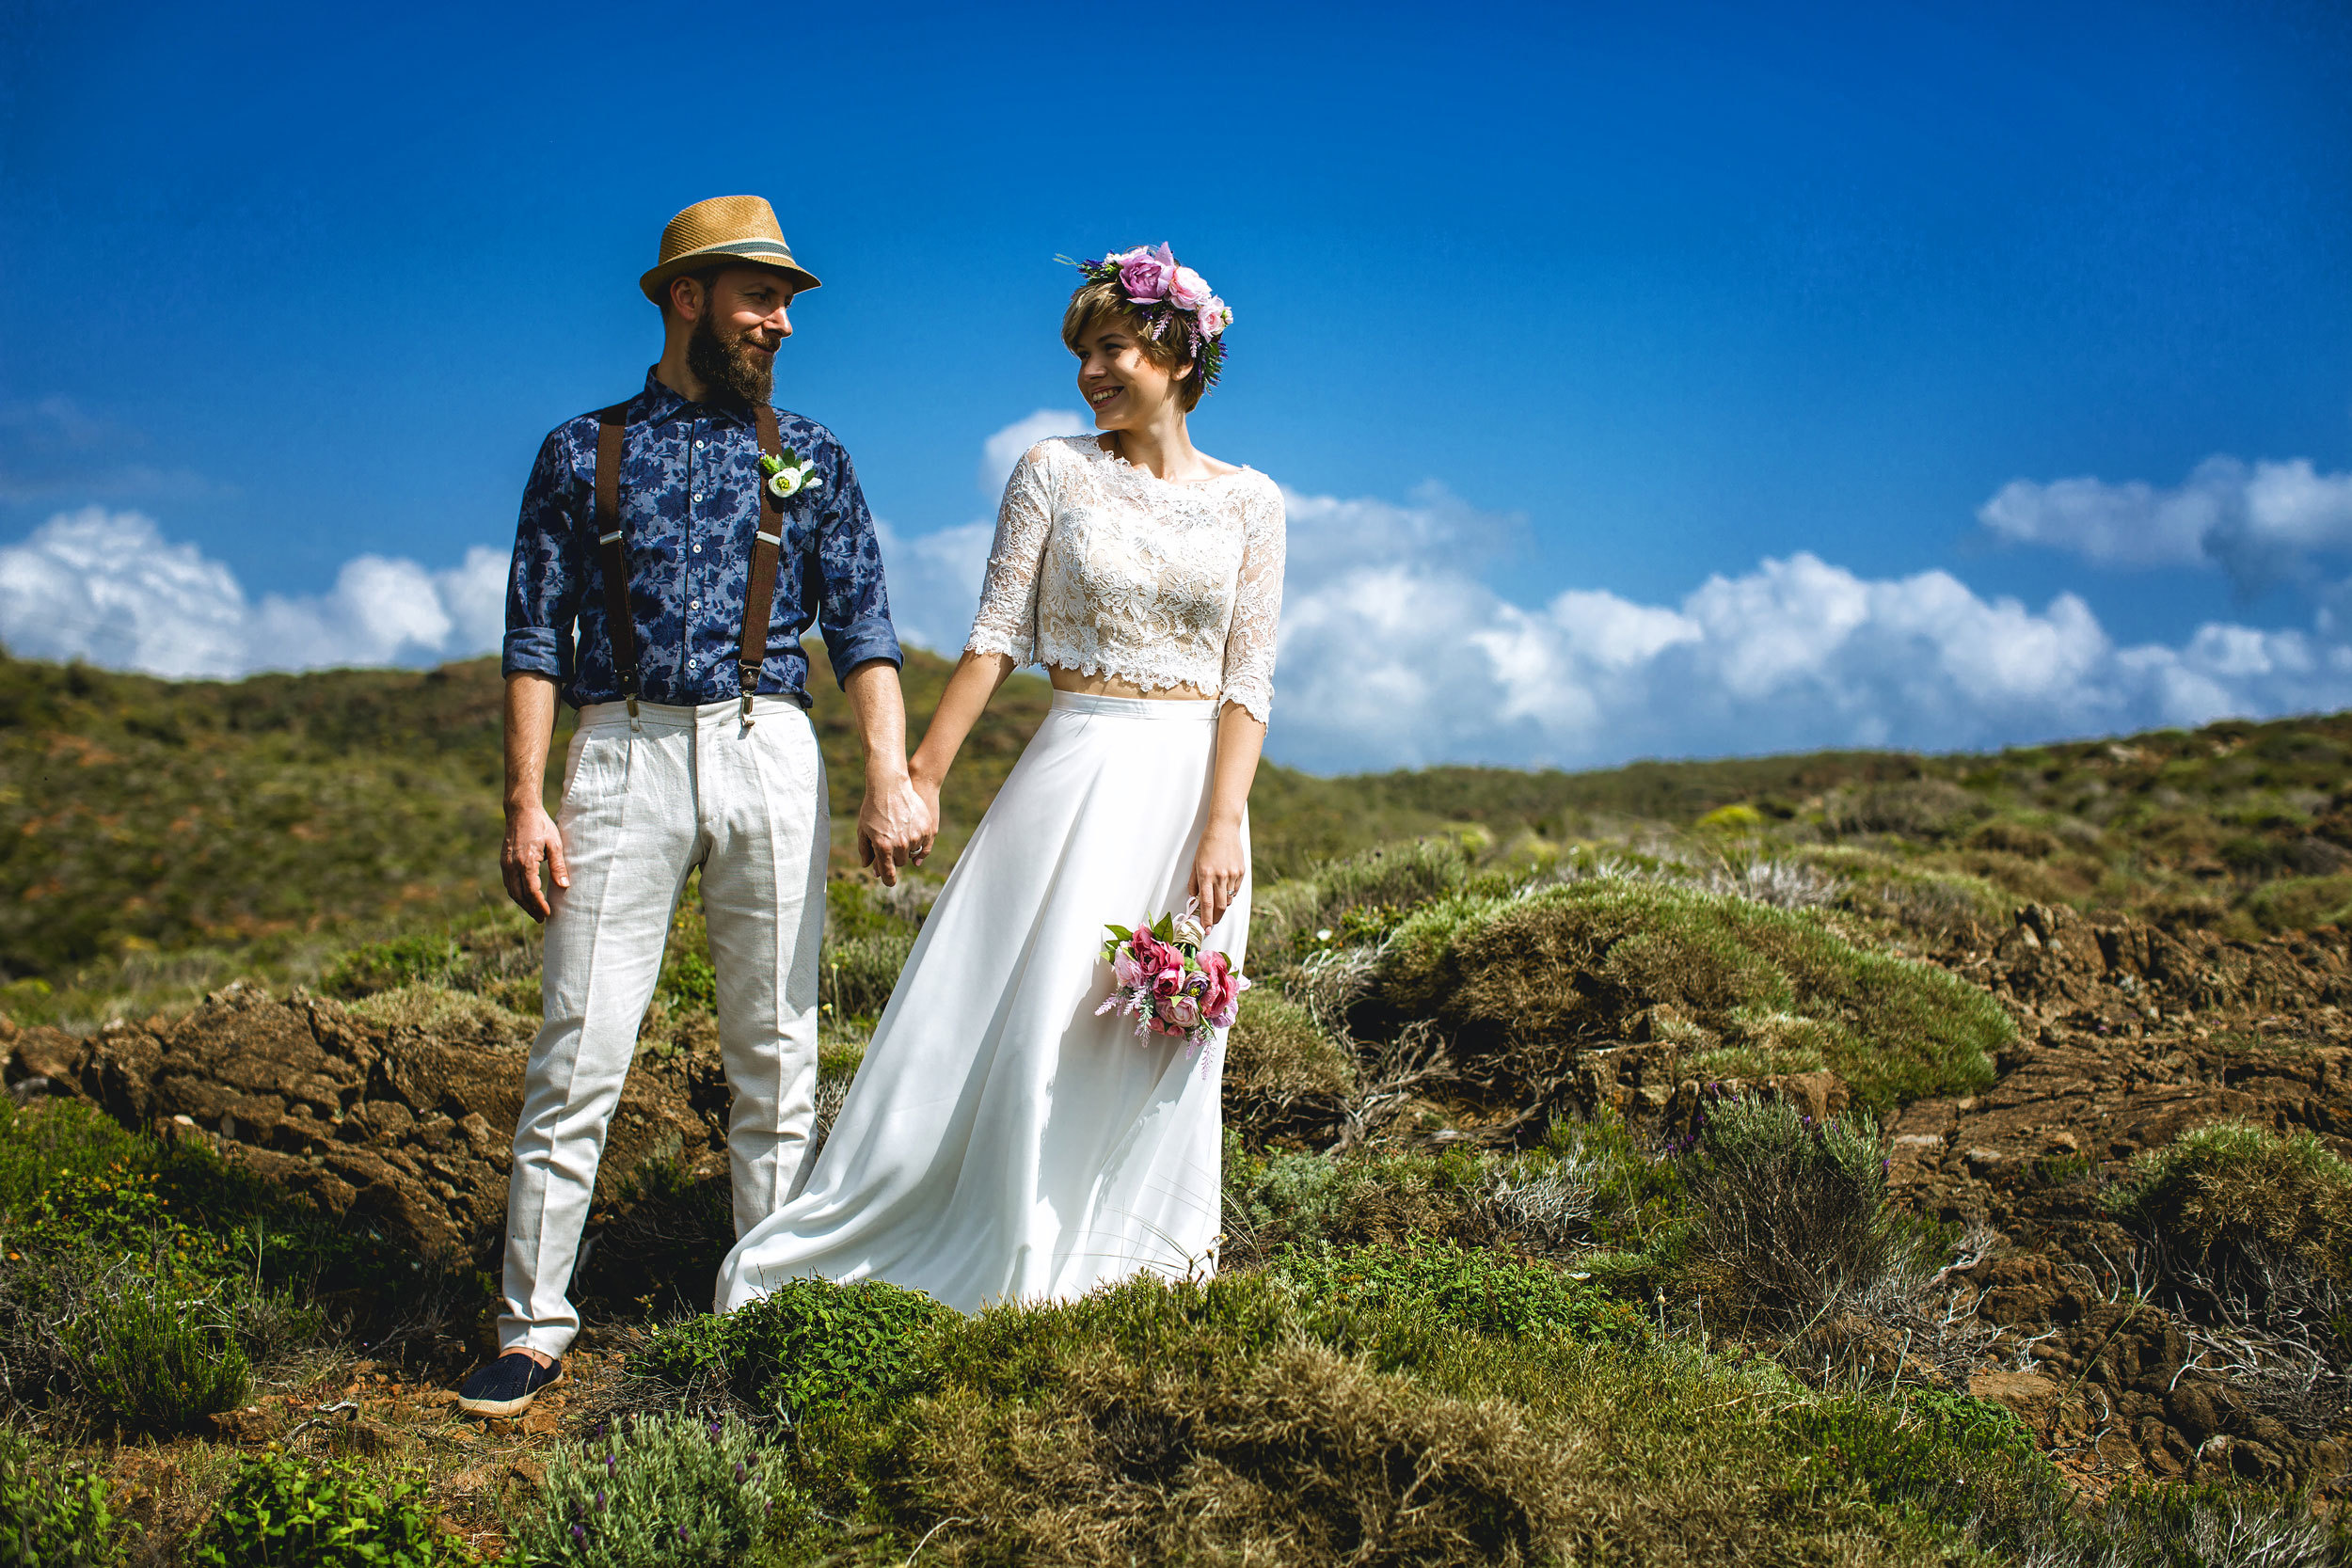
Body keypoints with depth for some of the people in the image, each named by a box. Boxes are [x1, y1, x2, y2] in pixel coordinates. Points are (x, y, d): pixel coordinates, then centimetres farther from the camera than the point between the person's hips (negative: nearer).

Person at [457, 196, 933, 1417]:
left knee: (776, 1051, 4)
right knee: (580, 1050, -4)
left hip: (766, 754, 2)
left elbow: (862, 628, 6)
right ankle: (534, 1328, 3)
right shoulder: (583, 454, 9)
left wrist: (890, 780, -7)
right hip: (623, 757, -1)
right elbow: (536, 638, 5)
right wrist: (526, 804, -5)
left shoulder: (806, 457, 13)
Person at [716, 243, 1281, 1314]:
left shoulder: (1248, 500, 4)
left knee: (1163, 1037, 6)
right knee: (1024, 1018, -4)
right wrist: (922, 777, -6)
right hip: (1076, 772, -1)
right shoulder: (1055, 472, 2)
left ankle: (1120, 1260, 20)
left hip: (1194, 781, 2)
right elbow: (997, 635, 0)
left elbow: (1248, 679, -1)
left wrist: (1222, 826, -10)